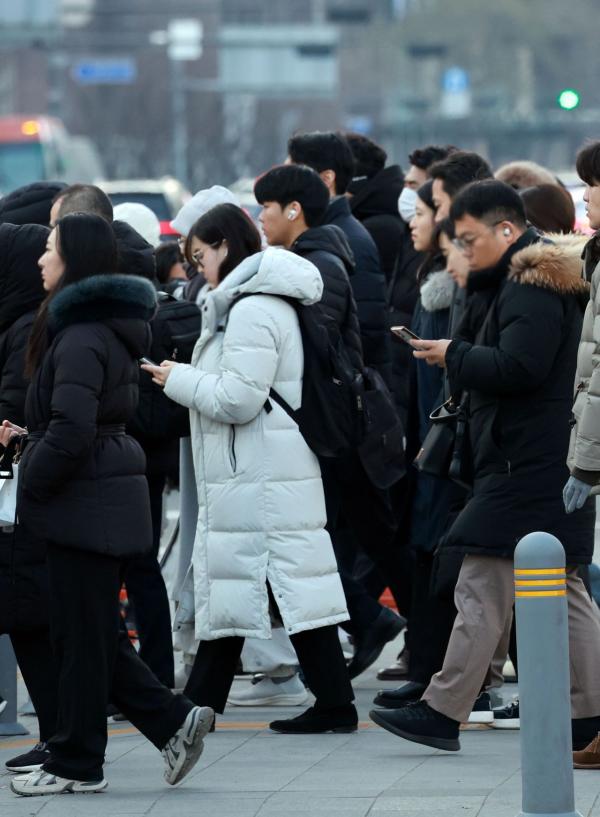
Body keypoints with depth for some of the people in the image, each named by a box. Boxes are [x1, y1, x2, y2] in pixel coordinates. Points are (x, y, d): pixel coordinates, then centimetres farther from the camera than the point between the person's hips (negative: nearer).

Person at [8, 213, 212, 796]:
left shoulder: (80, 336, -18)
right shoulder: (110, 328, 13)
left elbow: (72, 430, -25)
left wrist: (29, 486, -12)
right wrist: (29, 437, 12)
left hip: (84, 504, -10)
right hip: (106, 499, 10)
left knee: (81, 634, 0)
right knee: (94, 633, 14)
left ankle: (74, 764, 8)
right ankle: (171, 720, 12)